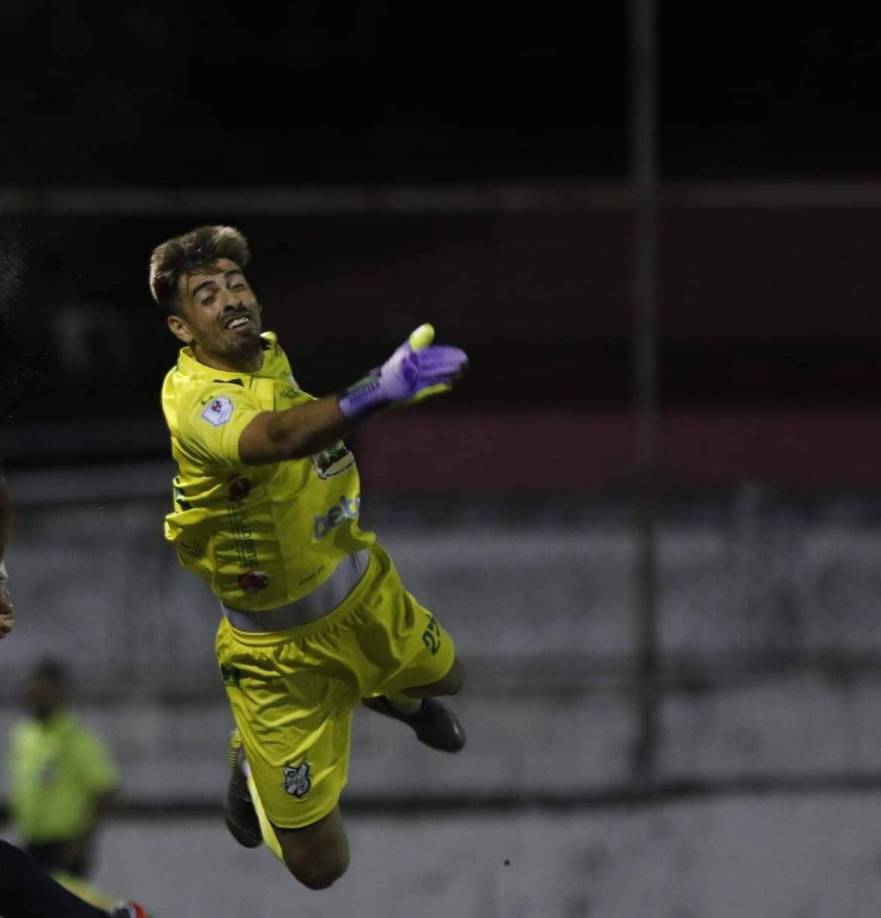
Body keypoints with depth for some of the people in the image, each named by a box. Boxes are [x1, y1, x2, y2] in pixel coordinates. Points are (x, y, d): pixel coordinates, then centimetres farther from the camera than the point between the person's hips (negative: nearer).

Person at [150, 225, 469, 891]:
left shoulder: (270, 354, -5)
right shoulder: (193, 399, -33)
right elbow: (274, 438, -56)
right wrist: (375, 392, -70)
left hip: (362, 586, 7)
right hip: (280, 644, -7)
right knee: (319, 864, -1)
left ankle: (390, 695, 65)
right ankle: (250, 757, 30)